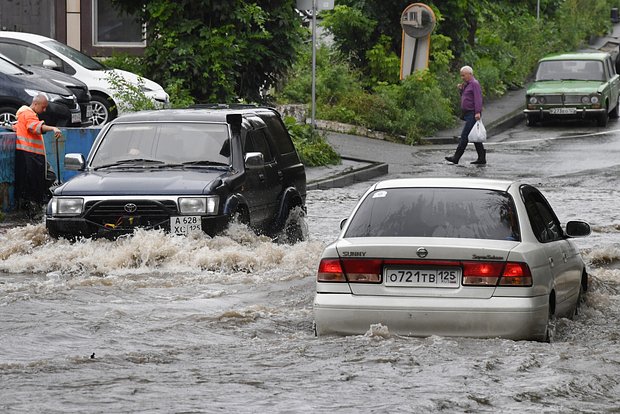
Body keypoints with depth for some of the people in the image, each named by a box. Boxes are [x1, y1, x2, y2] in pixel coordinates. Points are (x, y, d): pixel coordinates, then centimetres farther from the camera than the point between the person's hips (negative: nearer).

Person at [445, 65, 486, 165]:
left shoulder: (474, 84, -11)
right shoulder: (467, 84, 19)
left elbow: (478, 99, -20)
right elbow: (464, 97, 27)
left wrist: (478, 112, -28)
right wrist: (461, 89, 9)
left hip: (473, 114, -10)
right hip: (468, 114, 10)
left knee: (464, 136, -10)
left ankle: (456, 157, -11)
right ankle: (482, 158, 12)